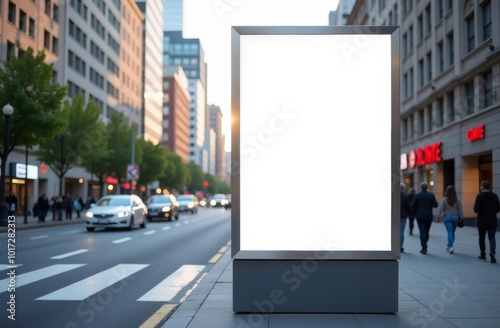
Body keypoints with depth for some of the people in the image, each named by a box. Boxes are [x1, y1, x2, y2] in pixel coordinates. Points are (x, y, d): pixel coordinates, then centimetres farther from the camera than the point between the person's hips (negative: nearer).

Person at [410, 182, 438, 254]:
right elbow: (435, 205, -2)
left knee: (422, 232, -3)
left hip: (420, 216, -2)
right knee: (426, 232, 14)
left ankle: (424, 248, -9)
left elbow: (412, 206, -7)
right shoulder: (431, 195, -2)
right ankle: (424, 247, 22)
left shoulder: (417, 195, -6)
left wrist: (413, 214, 8)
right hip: (428, 216, 2)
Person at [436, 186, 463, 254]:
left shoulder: (444, 199, -7)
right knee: (452, 232, 14)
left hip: (447, 216, -2)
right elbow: (460, 209, 2)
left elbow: (440, 208, -6)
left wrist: (438, 216, -1)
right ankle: (449, 246, 25)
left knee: (450, 232, -3)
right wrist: (461, 217, 10)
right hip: (455, 217, 2)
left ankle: (451, 247, -15)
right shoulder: (457, 200, -1)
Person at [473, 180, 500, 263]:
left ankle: (483, 255, 20)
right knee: (492, 238, 4)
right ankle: (492, 252, -18)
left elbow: (476, 209, -16)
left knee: (482, 238, 12)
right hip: (492, 221, 2)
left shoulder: (479, 196, -12)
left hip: (482, 221, -2)